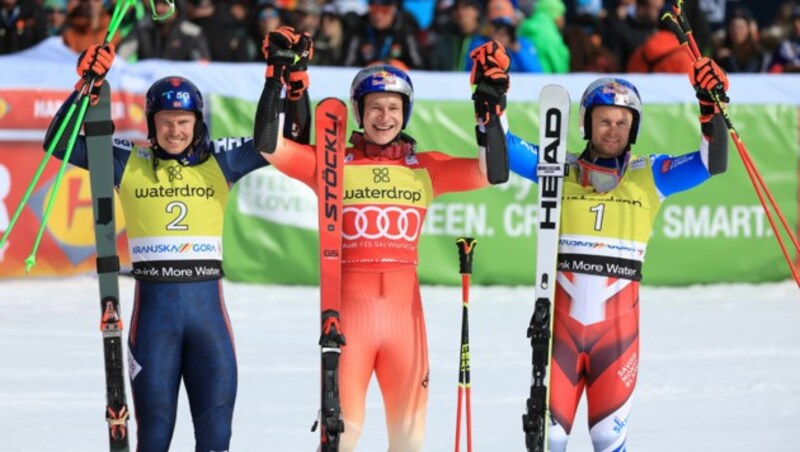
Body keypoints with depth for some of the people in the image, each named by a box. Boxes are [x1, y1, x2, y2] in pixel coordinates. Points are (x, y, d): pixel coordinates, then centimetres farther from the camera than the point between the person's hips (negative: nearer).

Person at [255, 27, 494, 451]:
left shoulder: (425, 167, 11)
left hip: (405, 308, 3)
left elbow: (487, 171, 3)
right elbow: (270, 146, -6)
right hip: (349, 305, -3)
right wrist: (277, 79, -11)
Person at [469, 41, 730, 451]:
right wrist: (492, 98, -11)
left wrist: (711, 110, -15)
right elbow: (504, 151, 1)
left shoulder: (648, 175, 6)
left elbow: (708, 164, -2)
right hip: (561, 320, 0)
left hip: (617, 323, 0)